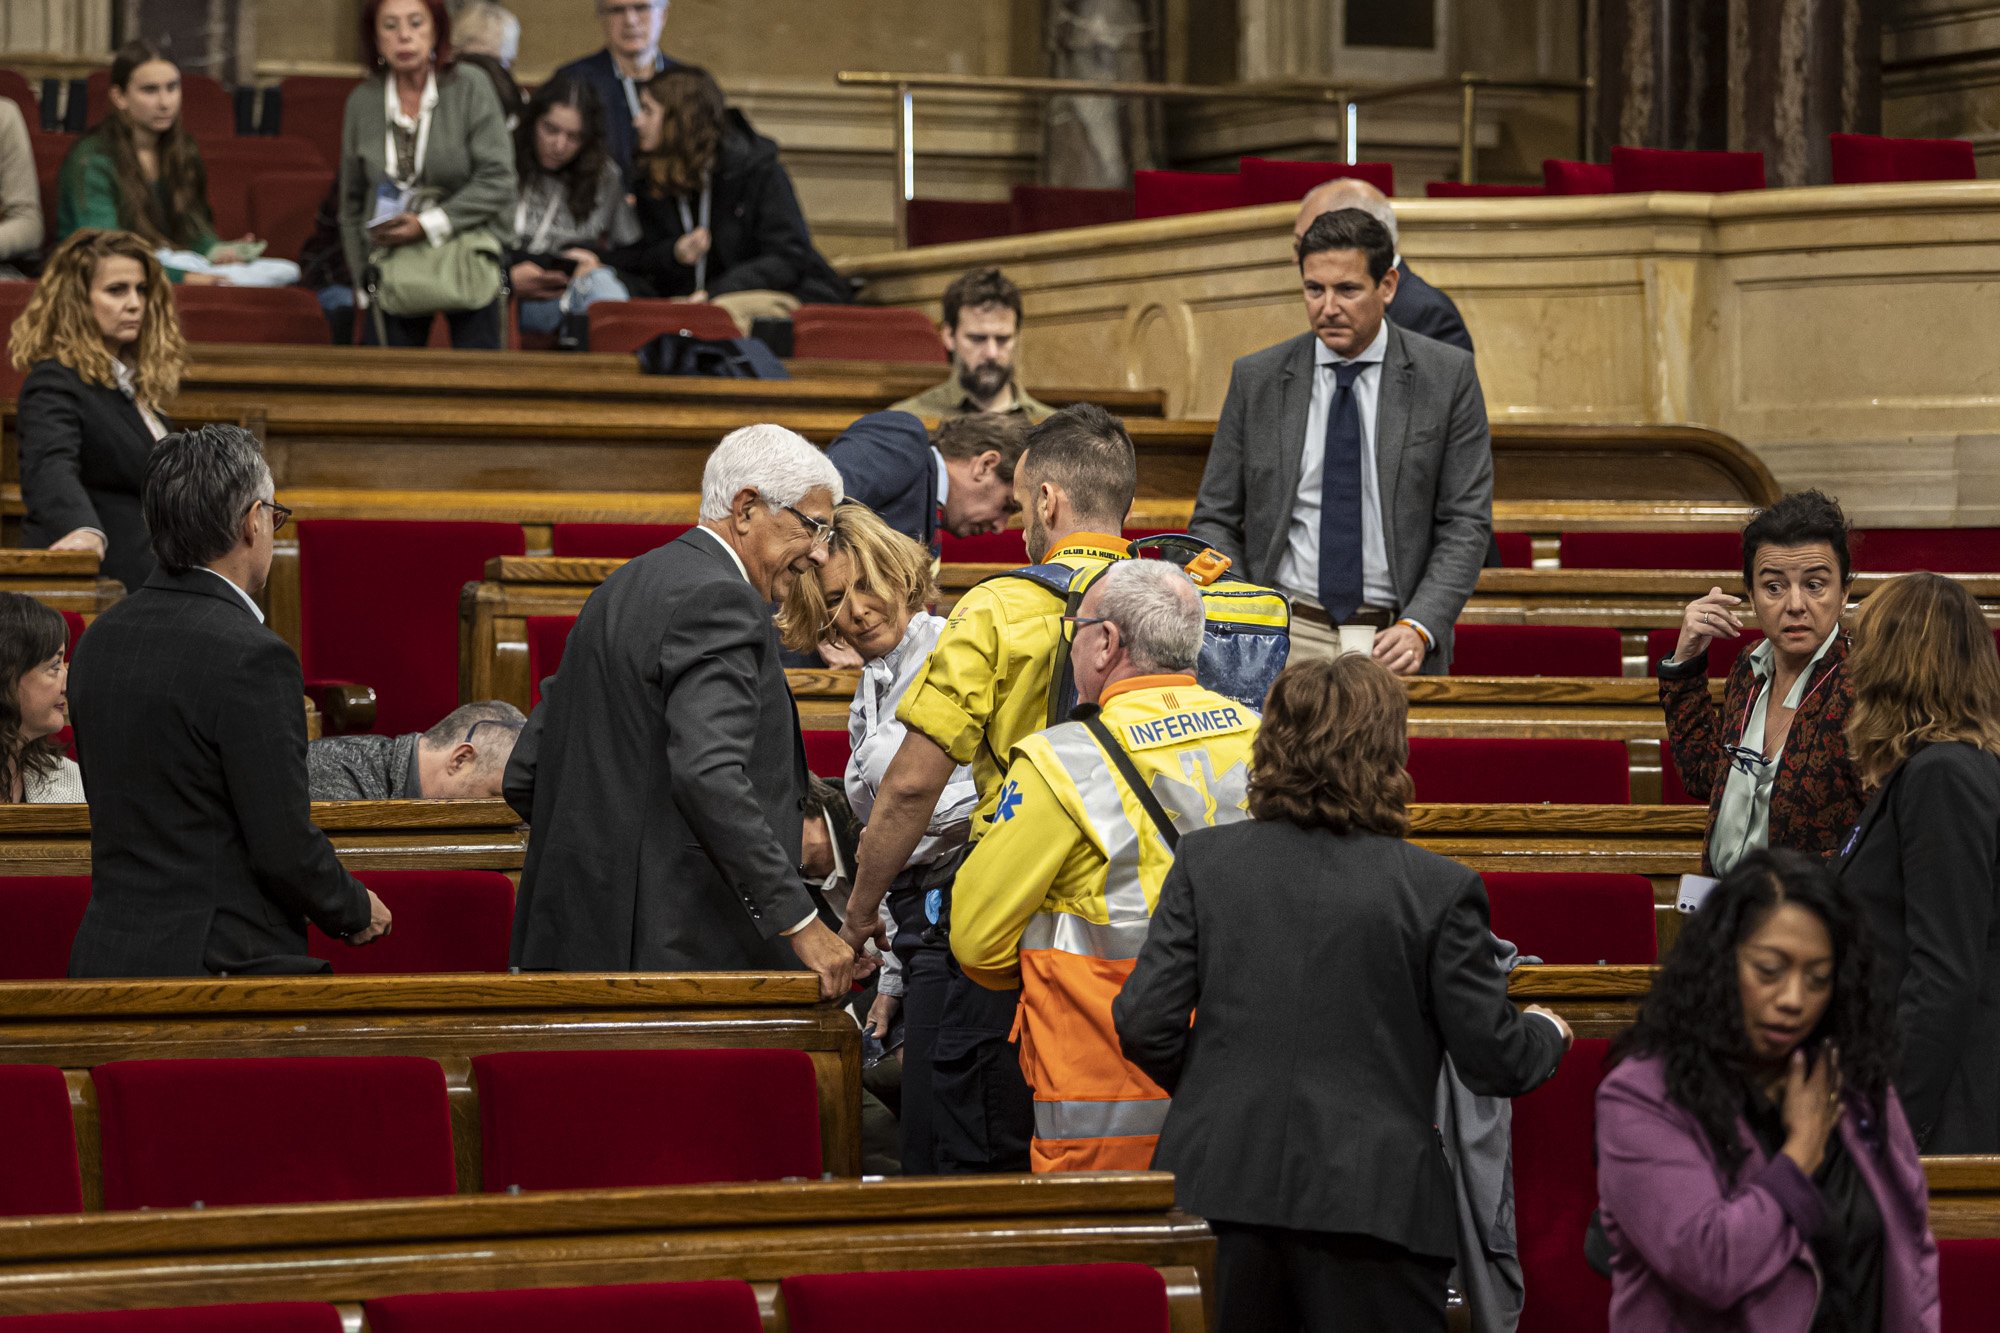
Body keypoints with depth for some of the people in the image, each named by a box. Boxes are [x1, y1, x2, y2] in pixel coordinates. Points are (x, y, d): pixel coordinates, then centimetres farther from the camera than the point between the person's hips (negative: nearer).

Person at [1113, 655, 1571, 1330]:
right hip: (1370, 1200, -3)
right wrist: (1547, 1035, 21)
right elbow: (1492, 1060, -2)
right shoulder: (1438, 889, -7)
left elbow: (1143, 1024, -3)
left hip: (1218, 1186, 3)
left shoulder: (1205, 860, -1)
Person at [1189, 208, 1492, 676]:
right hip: (1287, 637, 1)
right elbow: (1215, 520, 10)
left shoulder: (1448, 375, 4)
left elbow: (1466, 522, 2)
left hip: (1393, 641, 0)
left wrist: (1419, 629, -11)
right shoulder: (1257, 378, 7)